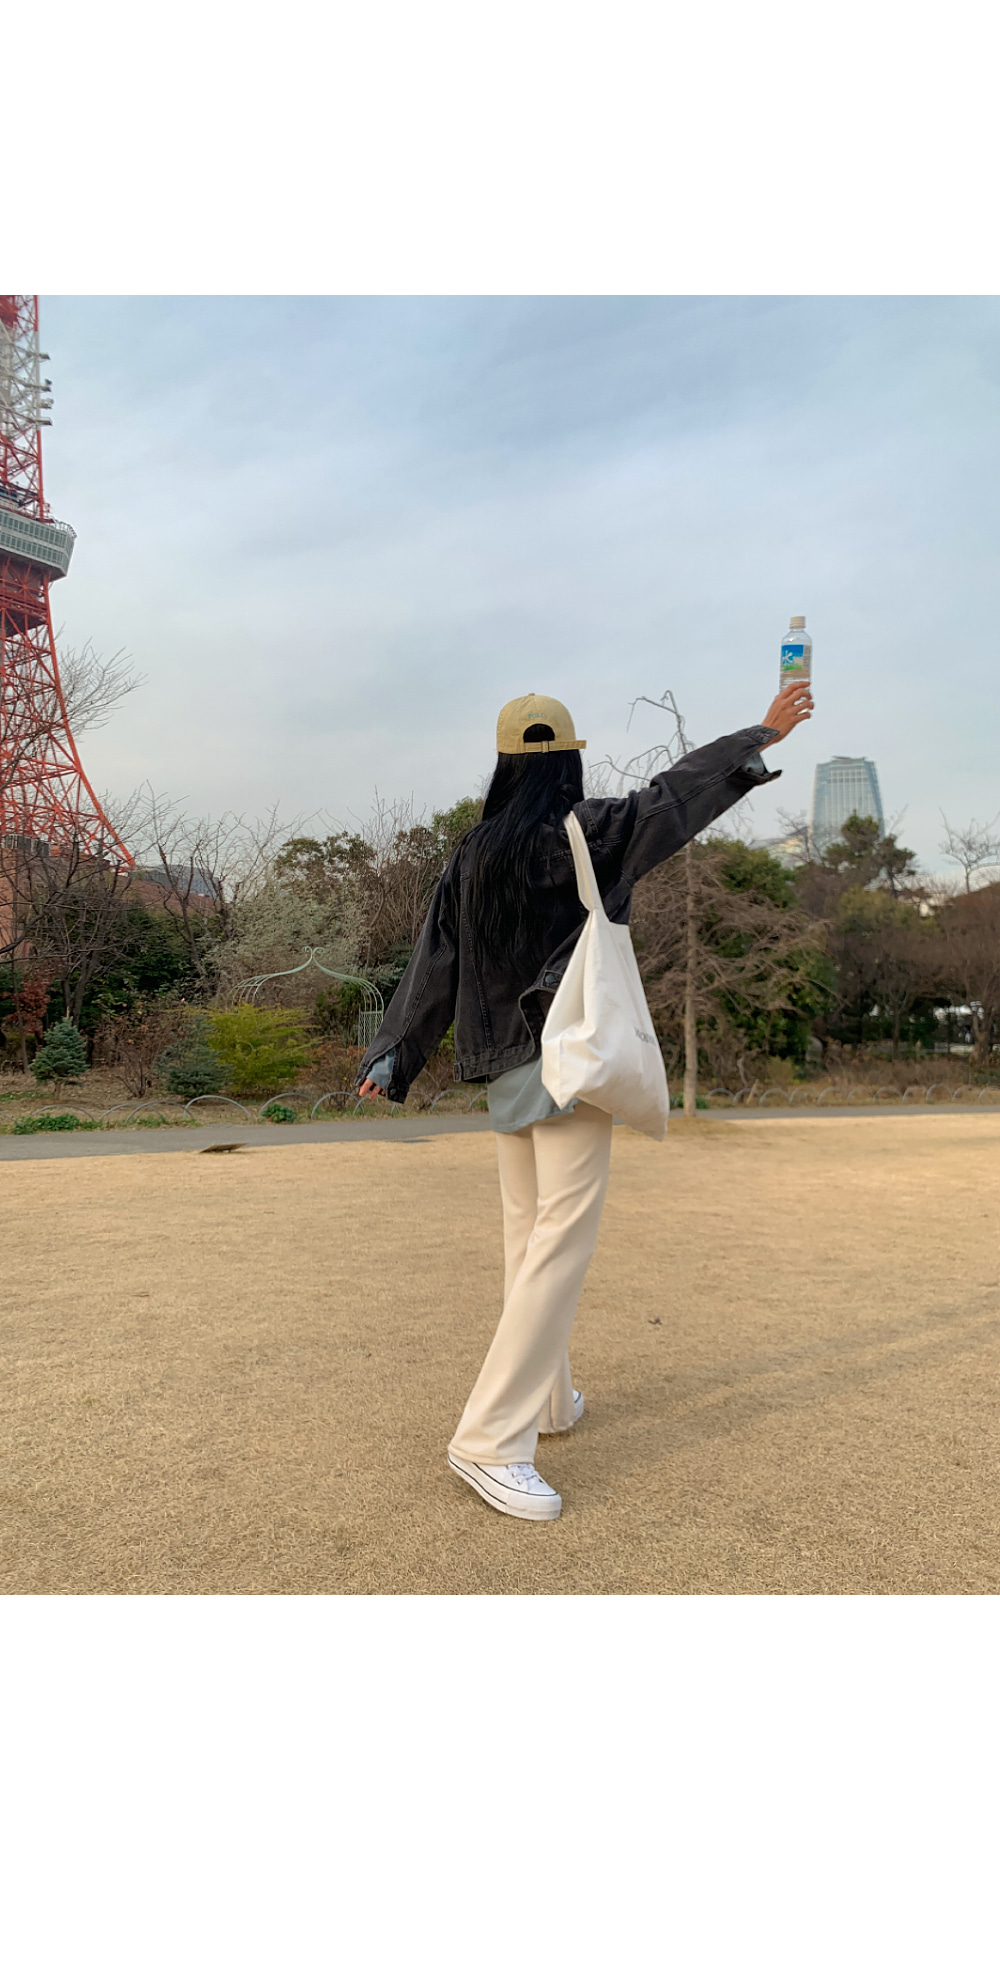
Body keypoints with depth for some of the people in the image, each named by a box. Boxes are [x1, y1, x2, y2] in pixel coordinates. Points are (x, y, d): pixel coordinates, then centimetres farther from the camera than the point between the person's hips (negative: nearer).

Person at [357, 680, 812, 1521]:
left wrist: (395, 1055, 11)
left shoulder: (472, 853, 8)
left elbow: (434, 959, 7)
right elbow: (674, 797, -2)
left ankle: (547, 1397, 31)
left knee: (528, 1232, 16)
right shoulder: (581, 834, -10)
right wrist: (765, 735, 10)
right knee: (563, 1240, -6)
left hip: (507, 1067, 8)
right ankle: (493, 1438, -8)